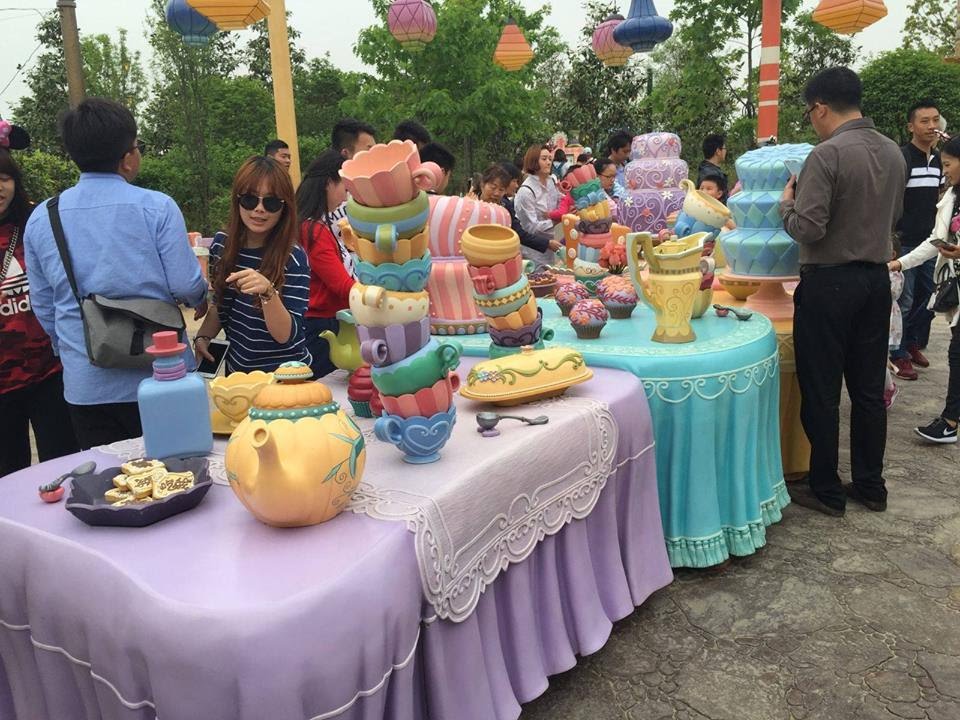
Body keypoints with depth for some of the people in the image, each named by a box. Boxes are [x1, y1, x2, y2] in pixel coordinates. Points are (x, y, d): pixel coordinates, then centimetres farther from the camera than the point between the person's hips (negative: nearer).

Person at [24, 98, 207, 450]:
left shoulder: (39, 219, 3)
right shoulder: (157, 207, -11)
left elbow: (43, 306, 11)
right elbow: (187, 286, -10)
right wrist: (202, 298, 14)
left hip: (85, 384, 3)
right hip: (158, 379, -3)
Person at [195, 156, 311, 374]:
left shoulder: (293, 257, -16)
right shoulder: (221, 244, -3)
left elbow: (286, 336, -20)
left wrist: (268, 292, -34)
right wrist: (203, 336, -4)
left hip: (283, 376, -4)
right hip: (237, 370, 4)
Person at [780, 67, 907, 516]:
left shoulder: (828, 154, -17)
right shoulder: (893, 153, 7)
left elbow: (808, 229, -20)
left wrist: (787, 203, -2)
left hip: (830, 282, -7)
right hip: (877, 279, 7)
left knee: (821, 393, 4)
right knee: (869, 390, 15)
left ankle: (826, 491, 14)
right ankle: (870, 486, 26)